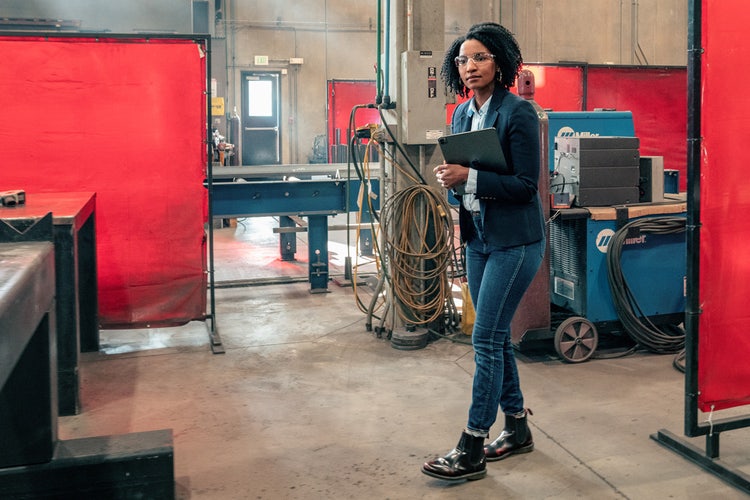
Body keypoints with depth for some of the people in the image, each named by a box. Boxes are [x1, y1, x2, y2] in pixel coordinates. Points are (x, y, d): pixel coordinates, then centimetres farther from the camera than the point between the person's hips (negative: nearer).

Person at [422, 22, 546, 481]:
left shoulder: (518, 112, -13)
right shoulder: (461, 114, 10)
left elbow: (525, 185, -16)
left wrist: (470, 177, -24)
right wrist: (450, 178, -5)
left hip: (515, 240, -8)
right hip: (478, 237, 8)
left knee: (486, 339, -8)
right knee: (497, 336, 14)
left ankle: (472, 451, 1)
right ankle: (518, 428, 29)